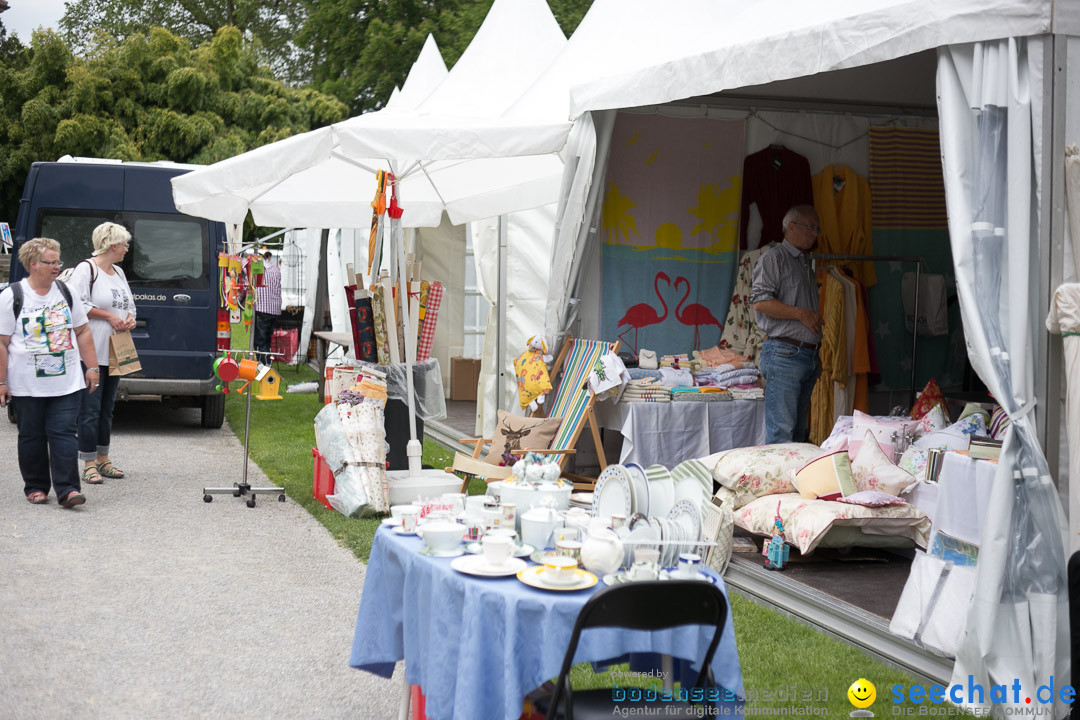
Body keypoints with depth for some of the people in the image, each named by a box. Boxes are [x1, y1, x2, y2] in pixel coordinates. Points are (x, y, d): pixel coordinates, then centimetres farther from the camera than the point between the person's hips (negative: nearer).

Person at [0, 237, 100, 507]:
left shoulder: (66, 293, 9)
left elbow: (82, 331, 15)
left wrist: (92, 366, 9)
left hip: (67, 382, 2)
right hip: (28, 385, -2)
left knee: (64, 434, -5)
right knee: (32, 436, 7)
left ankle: (67, 489, -7)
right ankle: (35, 487, 19)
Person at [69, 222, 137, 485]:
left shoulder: (118, 272, 17)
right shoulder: (86, 269, -9)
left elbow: (129, 304, 26)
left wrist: (129, 319, 4)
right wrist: (109, 316, -15)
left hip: (115, 352, 8)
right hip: (92, 352, -8)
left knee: (107, 409, 13)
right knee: (91, 410, -6)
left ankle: (103, 460, 21)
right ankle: (89, 465, -2)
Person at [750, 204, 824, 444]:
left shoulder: (806, 264, 25)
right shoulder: (773, 258, -3)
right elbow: (760, 301, -16)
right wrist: (801, 313, -14)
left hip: (808, 357, 9)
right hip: (784, 354, -9)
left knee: (798, 433, 9)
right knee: (781, 433, -11)